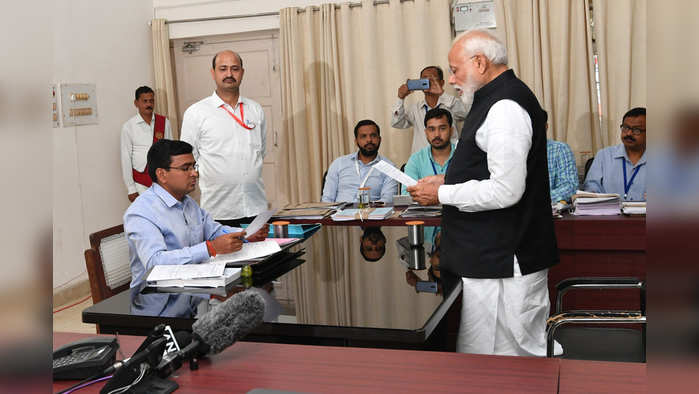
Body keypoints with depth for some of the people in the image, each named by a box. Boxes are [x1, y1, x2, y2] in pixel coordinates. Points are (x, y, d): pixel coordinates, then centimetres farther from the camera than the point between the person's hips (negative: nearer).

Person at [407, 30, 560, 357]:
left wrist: (442, 194, -13)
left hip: (502, 262, -10)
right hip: (495, 255, 10)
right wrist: (447, 179, 13)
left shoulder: (504, 108, -17)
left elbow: (505, 191, -23)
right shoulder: (498, 100, 16)